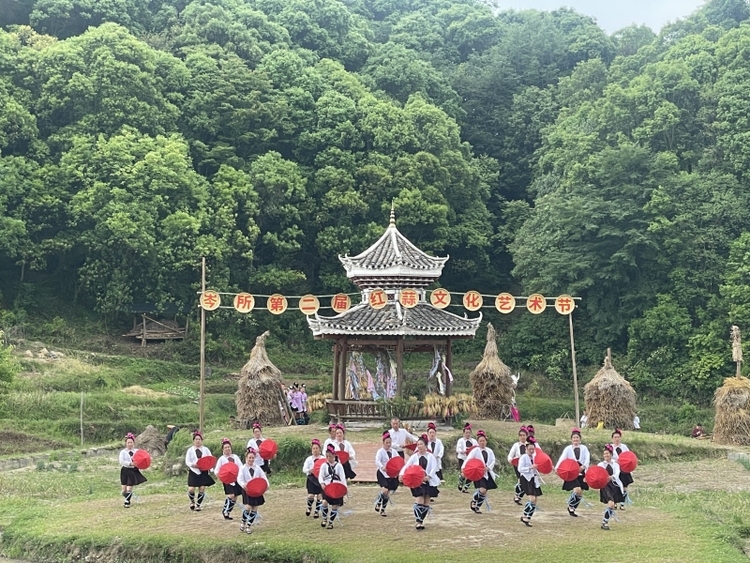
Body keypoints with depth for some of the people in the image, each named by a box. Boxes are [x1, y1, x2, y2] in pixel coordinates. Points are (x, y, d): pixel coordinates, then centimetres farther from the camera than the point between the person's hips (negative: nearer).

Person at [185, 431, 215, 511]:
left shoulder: (206, 449, 9)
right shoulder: (190, 450, 4)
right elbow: (187, 462, 0)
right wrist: (193, 465, -19)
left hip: (203, 472, 2)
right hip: (193, 472, -1)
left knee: (202, 489, -2)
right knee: (191, 489, -10)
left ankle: (198, 505, 13)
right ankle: (192, 501, 20)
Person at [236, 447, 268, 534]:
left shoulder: (257, 468, 5)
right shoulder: (243, 468, -4)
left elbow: (263, 477, 0)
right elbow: (239, 478, -16)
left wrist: (266, 484, -19)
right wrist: (243, 485, -36)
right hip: (247, 490, -3)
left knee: (254, 509, 3)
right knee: (248, 507, -14)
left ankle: (249, 526, 14)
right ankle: (243, 523, 9)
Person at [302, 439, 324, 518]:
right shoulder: (309, 459, 1)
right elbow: (304, 469, -4)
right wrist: (309, 470, -23)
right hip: (312, 478, -1)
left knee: (319, 495, 1)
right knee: (311, 495, -8)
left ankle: (317, 511, 16)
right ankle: (309, 507, 23)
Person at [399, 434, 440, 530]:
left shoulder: (431, 456, 1)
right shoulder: (414, 457, 3)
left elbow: (434, 468, -10)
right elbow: (406, 466, -6)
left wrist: (428, 476, -28)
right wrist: (401, 474, -25)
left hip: (429, 482, 1)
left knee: (426, 503, 6)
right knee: (419, 501, -13)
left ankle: (421, 520, 19)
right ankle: (418, 522, -12)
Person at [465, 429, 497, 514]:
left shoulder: (489, 451, 10)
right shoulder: (475, 451, -4)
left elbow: (493, 461, 0)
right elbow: (468, 460, -14)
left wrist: (488, 467, -18)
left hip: (488, 474, 5)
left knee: (484, 493, 7)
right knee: (482, 490, -22)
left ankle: (477, 507, 24)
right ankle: (473, 501, 4)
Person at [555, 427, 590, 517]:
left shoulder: (584, 448, 8)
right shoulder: (568, 448, 3)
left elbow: (587, 458, -7)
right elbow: (562, 458, -11)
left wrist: (584, 466, -28)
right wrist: (557, 467, -28)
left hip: (581, 473, 3)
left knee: (580, 493, 5)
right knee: (577, 490, -21)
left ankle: (572, 509, 22)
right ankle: (570, 506, 1)